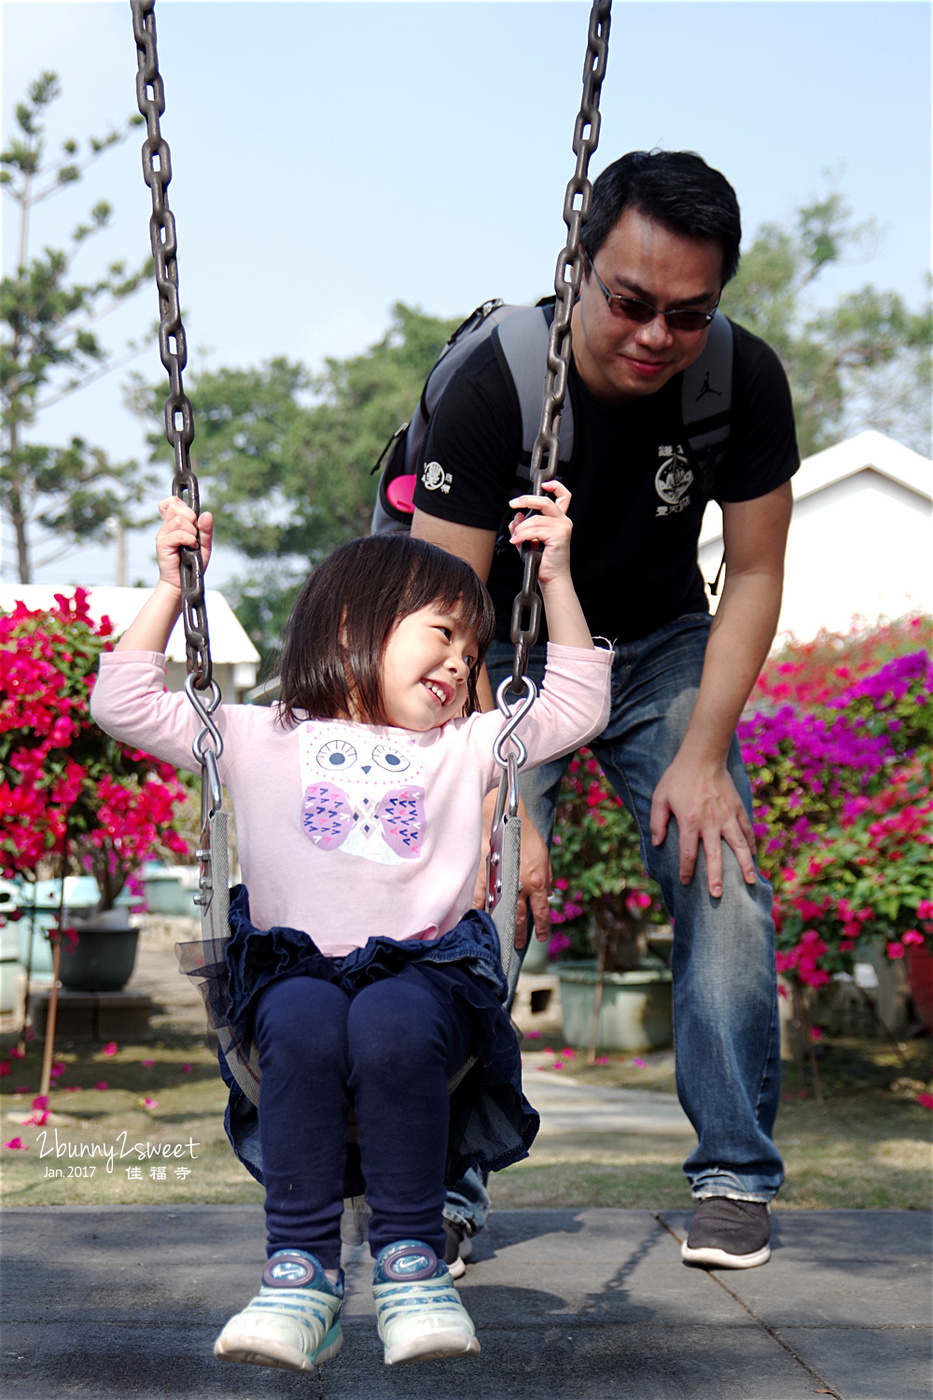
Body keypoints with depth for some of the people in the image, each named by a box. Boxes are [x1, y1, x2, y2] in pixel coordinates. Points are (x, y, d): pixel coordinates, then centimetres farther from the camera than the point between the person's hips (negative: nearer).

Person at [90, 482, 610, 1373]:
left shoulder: (465, 749, 25)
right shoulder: (261, 742, 19)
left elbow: (576, 705, 23)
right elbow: (124, 705, 15)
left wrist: (555, 579, 17)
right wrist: (170, 592, 10)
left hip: (424, 972, 1)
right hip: (295, 971, 0)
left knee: (391, 1024, -35)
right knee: (306, 1023, -36)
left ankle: (410, 1263, -27)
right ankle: (301, 1271, -32)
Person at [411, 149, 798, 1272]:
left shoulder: (745, 381, -20)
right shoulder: (492, 386, -28)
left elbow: (753, 576, -9)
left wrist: (704, 755, -17)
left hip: (665, 648, 2)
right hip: (512, 654, -2)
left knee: (724, 880, -14)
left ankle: (735, 1175, -1)